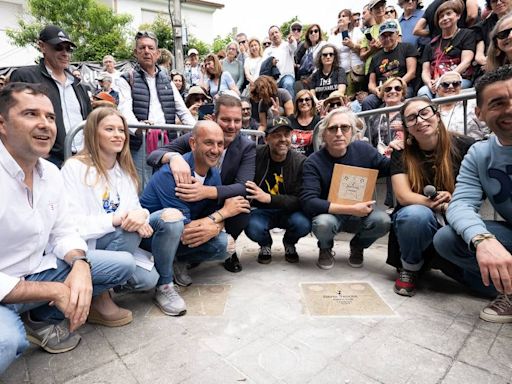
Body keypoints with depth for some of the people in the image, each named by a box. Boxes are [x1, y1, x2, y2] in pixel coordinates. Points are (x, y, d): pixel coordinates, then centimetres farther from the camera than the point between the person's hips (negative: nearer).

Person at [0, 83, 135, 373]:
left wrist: (80, 263, -16)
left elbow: (64, 233, 5)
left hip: (37, 271, 7)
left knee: (124, 264, 0)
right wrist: (54, 291, -22)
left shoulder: (52, 173, -1)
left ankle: (44, 318, 9)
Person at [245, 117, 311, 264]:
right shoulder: (256, 155, -11)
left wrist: (269, 198, -29)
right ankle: (265, 245, 10)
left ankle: (289, 243, 11)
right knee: (253, 228, -32)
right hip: (261, 211, 0)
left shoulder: (301, 162, -11)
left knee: (303, 224, -30)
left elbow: (301, 200, -16)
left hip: (288, 211, 1)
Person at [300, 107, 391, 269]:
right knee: (323, 224, -36)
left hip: (361, 214, 3)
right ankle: (325, 249, 4)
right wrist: (351, 209, -30)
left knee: (382, 221, -27)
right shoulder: (313, 162, -17)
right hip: (329, 213, -3)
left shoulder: (363, 150, -7)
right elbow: (308, 202, -28)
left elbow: (388, 168, 9)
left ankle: (358, 246, 9)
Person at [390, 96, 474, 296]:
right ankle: (410, 268, -6)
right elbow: (403, 196, -14)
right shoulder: (401, 153, -5)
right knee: (416, 214, -35)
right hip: (416, 220, 0)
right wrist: (443, 205, -24)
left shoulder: (465, 146, -6)